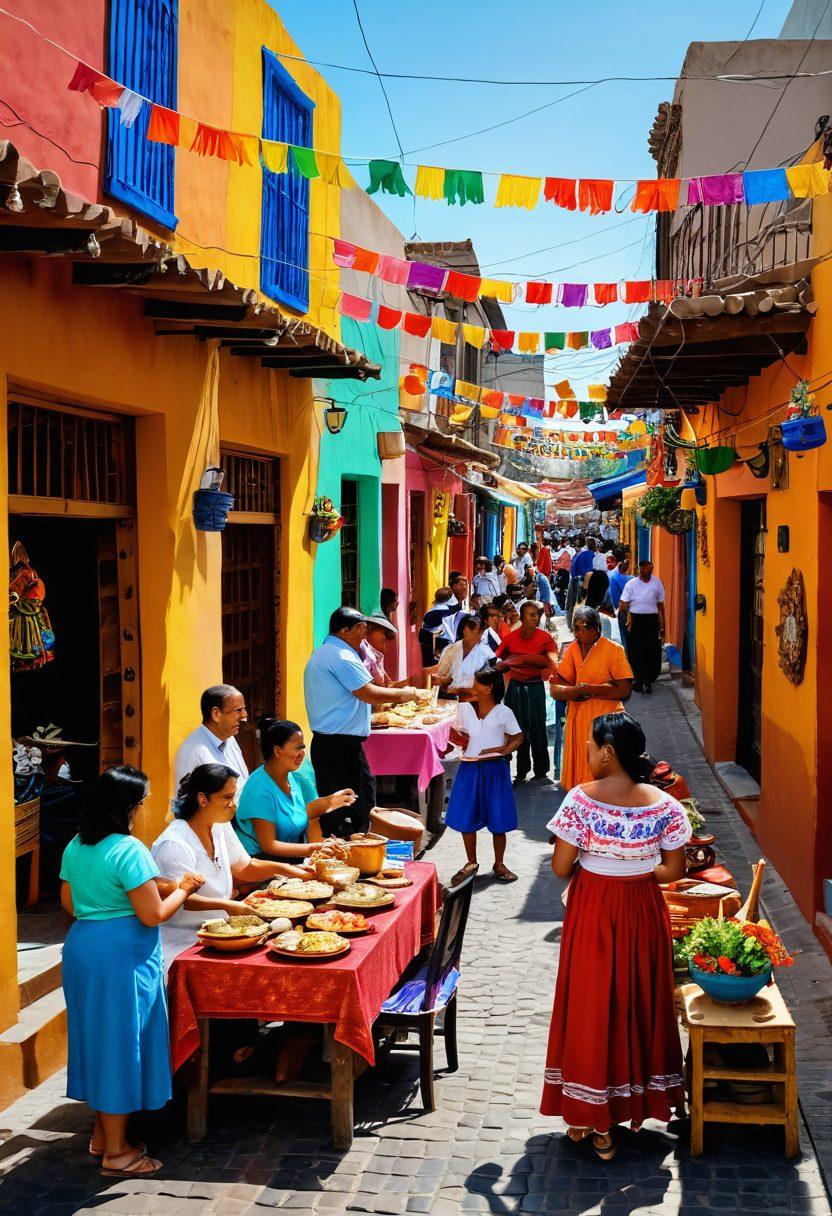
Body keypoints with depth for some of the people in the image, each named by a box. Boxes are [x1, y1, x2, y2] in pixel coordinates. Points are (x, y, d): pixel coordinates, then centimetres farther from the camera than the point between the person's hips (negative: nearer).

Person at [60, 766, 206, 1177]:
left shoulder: (75, 847, 5)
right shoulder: (129, 851, -20)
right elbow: (153, 915, -19)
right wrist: (184, 888, -4)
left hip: (81, 947, 8)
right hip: (122, 958, -8)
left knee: (97, 1040, 19)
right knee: (121, 1045, 2)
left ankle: (101, 1135, 32)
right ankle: (116, 1152, 12)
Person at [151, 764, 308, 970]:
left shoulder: (221, 827, 8)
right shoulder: (174, 844, -20)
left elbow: (245, 868, 16)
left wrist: (285, 869, 2)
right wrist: (226, 905, -33)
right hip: (181, 945, -9)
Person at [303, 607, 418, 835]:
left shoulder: (321, 654, 18)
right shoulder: (341, 656, -16)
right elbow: (370, 694, -19)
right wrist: (404, 694, -5)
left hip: (325, 743, 11)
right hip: (341, 746, -11)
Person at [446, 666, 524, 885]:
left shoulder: (503, 712, -2)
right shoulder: (464, 708, 4)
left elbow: (517, 738, 4)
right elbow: (456, 734, 13)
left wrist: (502, 750, -12)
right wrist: (463, 742, -8)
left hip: (495, 770, -2)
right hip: (470, 768, 2)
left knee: (498, 820, 4)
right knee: (466, 818, 5)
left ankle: (499, 864, 21)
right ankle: (471, 862, 22)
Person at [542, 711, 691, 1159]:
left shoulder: (580, 800, -16)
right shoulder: (664, 806, -9)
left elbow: (561, 867, -13)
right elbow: (674, 870, -3)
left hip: (591, 914, -2)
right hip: (642, 915, 2)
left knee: (589, 1005, 11)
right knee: (638, 1002, 17)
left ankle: (587, 1116, 19)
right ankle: (636, 1105, 29)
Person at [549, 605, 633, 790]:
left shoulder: (613, 649, -5)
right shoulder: (571, 650, 8)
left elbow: (624, 691, -11)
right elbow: (555, 689, 0)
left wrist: (587, 689, -13)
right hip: (578, 718, 4)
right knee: (578, 771, 8)